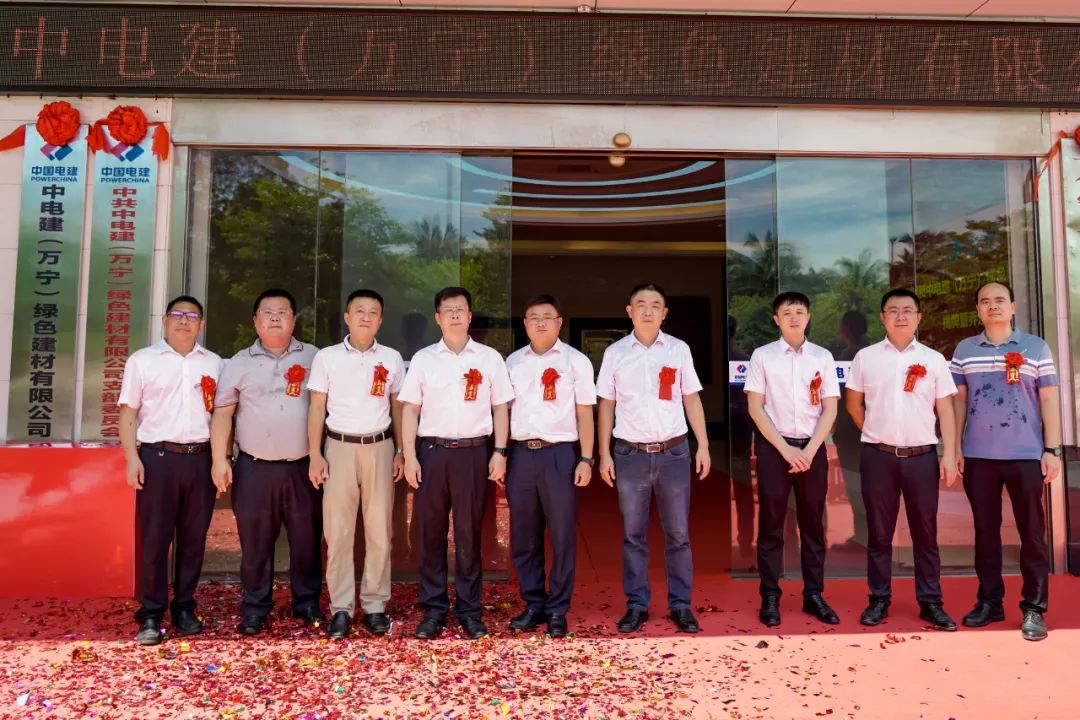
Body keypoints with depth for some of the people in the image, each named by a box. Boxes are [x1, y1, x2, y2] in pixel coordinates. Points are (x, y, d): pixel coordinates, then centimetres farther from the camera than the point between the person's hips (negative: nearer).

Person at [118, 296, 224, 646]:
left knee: (193, 538, 8)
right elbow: (128, 412, 3)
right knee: (153, 539, 1)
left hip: (201, 458, 2)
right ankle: (151, 615, 10)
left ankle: (184, 608, 20)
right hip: (157, 457, -2)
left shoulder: (214, 364, 11)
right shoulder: (142, 360, 6)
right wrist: (132, 457, -7)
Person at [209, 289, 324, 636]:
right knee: (255, 541, 7)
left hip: (303, 467, 0)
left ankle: (307, 601, 23)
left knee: (307, 539, 7)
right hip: (254, 468, 0)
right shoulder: (239, 363, 7)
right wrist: (219, 460, -4)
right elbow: (222, 413, 4)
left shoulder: (314, 358, 6)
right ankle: (255, 608, 22)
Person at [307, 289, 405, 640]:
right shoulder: (327, 357, 2)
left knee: (379, 530, 4)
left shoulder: (392, 358, 6)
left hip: (379, 447, 1)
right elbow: (317, 408, 3)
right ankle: (341, 607, 11)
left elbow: (398, 407, 11)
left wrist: (400, 451, 6)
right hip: (339, 447, -1)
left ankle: (374, 605, 15)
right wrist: (314, 454, -3)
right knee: (338, 530, 1)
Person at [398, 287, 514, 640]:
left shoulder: (489, 358, 6)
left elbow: (500, 408, 7)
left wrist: (500, 452, -1)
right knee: (431, 532, 6)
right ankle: (433, 608, 18)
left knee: (469, 534, 6)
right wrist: (409, 456, -2)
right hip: (432, 451, 1)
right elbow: (410, 409, 6)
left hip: (472, 452, -1)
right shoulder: (423, 358, 7)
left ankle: (470, 610, 17)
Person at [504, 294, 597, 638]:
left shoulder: (575, 360, 2)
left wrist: (585, 459, -5)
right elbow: (504, 409, 13)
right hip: (521, 454, 3)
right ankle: (533, 604, 24)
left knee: (562, 535, 4)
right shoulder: (513, 362, 11)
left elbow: (584, 413, 1)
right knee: (523, 536, 10)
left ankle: (557, 609, 17)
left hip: (559, 453, -3)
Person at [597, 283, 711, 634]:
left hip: (673, 452, 0)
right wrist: (604, 454, 2)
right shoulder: (614, 353, 3)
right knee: (633, 534, 8)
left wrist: (703, 446, 3)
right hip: (630, 453, 0)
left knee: (678, 533, 7)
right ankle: (636, 605, 19)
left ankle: (681, 605, 18)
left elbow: (691, 399, 8)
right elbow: (606, 405, 6)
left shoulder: (679, 349, 4)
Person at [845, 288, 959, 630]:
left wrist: (949, 454, -4)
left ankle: (931, 602, 18)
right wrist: (876, 434, 10)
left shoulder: (933, 359, 5)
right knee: (879, 534, 7)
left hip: (922, 456, 1)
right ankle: (879, 600, 17)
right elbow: (853, 403, 12)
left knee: (925, 534, 7)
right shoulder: (865, 357, 3)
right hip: (879, 457, 0)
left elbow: (945, 410, 3)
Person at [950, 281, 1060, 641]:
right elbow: (959, 400, 10)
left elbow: (1048, 400, 3)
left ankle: (1033, 608, 10)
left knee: (1032, 532, 2)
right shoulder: (964, 350, 8)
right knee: (985, 530, 7)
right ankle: (989, 601, 17)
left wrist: (1052, 449, -4)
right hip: (978, 456, 2)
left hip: (1026, 455, -1)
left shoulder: (1036, 347, 5)